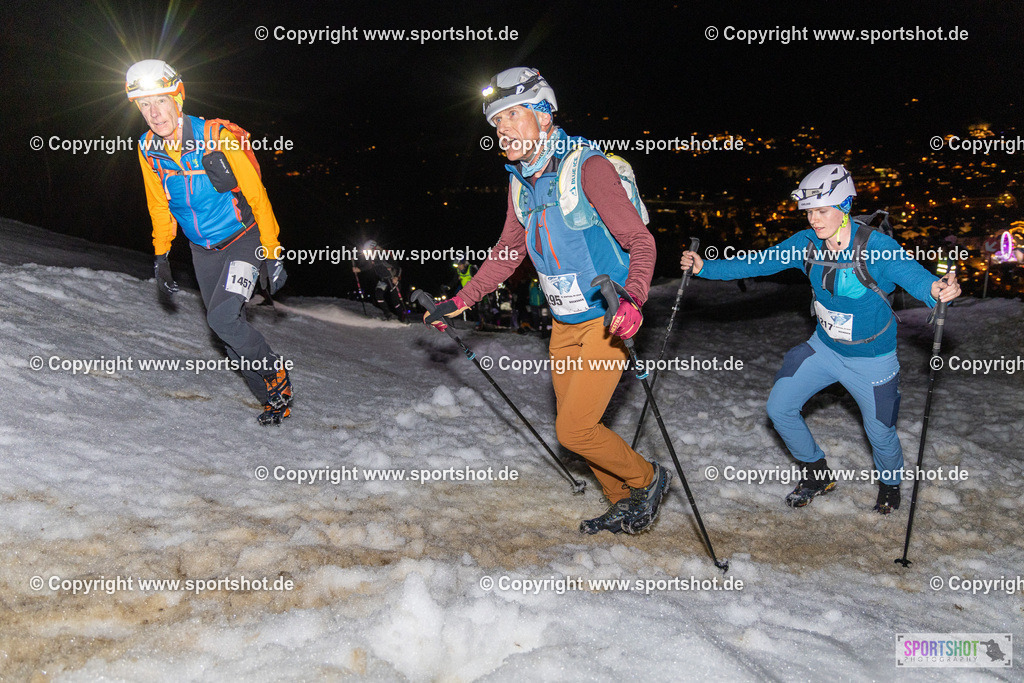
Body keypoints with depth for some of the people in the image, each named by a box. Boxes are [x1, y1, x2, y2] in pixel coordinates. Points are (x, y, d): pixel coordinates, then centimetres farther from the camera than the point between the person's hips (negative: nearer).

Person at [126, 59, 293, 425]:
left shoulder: (218, 137, -22)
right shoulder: (148, 149, -6)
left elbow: (257, 196, -15)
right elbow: (160, 206, 10)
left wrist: (272, 253, -16)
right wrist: (161, 257, 11)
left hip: (243, 239, -5)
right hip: (202, 251, 6)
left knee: (223, 317, -23)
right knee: (227, 329, 5)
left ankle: (277, 377, 0)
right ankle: (272, 398, 20)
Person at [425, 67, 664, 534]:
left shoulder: (588, 167, -19)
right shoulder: (520, 183, 5)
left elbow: (640, 241, -20)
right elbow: (508, 251, 18)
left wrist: (632, 299, -37)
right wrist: (461, 301, 16)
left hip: (606, 321, -7)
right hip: (563, 324, 8)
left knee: (574, 430, -11)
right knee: (573, 426, 12)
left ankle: (647, 478, 15)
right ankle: (623, 505, 33)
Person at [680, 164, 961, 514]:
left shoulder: (877, 247, -26)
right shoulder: (806, 244, -11)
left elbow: (913, 275, -37)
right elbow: (758, 263, -8)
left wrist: (937, 289, -61)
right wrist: (705, 267, -17)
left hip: (871, 359, -4)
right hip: (824, 348, 5)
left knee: (880, 433, 7)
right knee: (779, 408, 3)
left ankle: (890, 483, 43)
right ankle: (818, 474, 27)